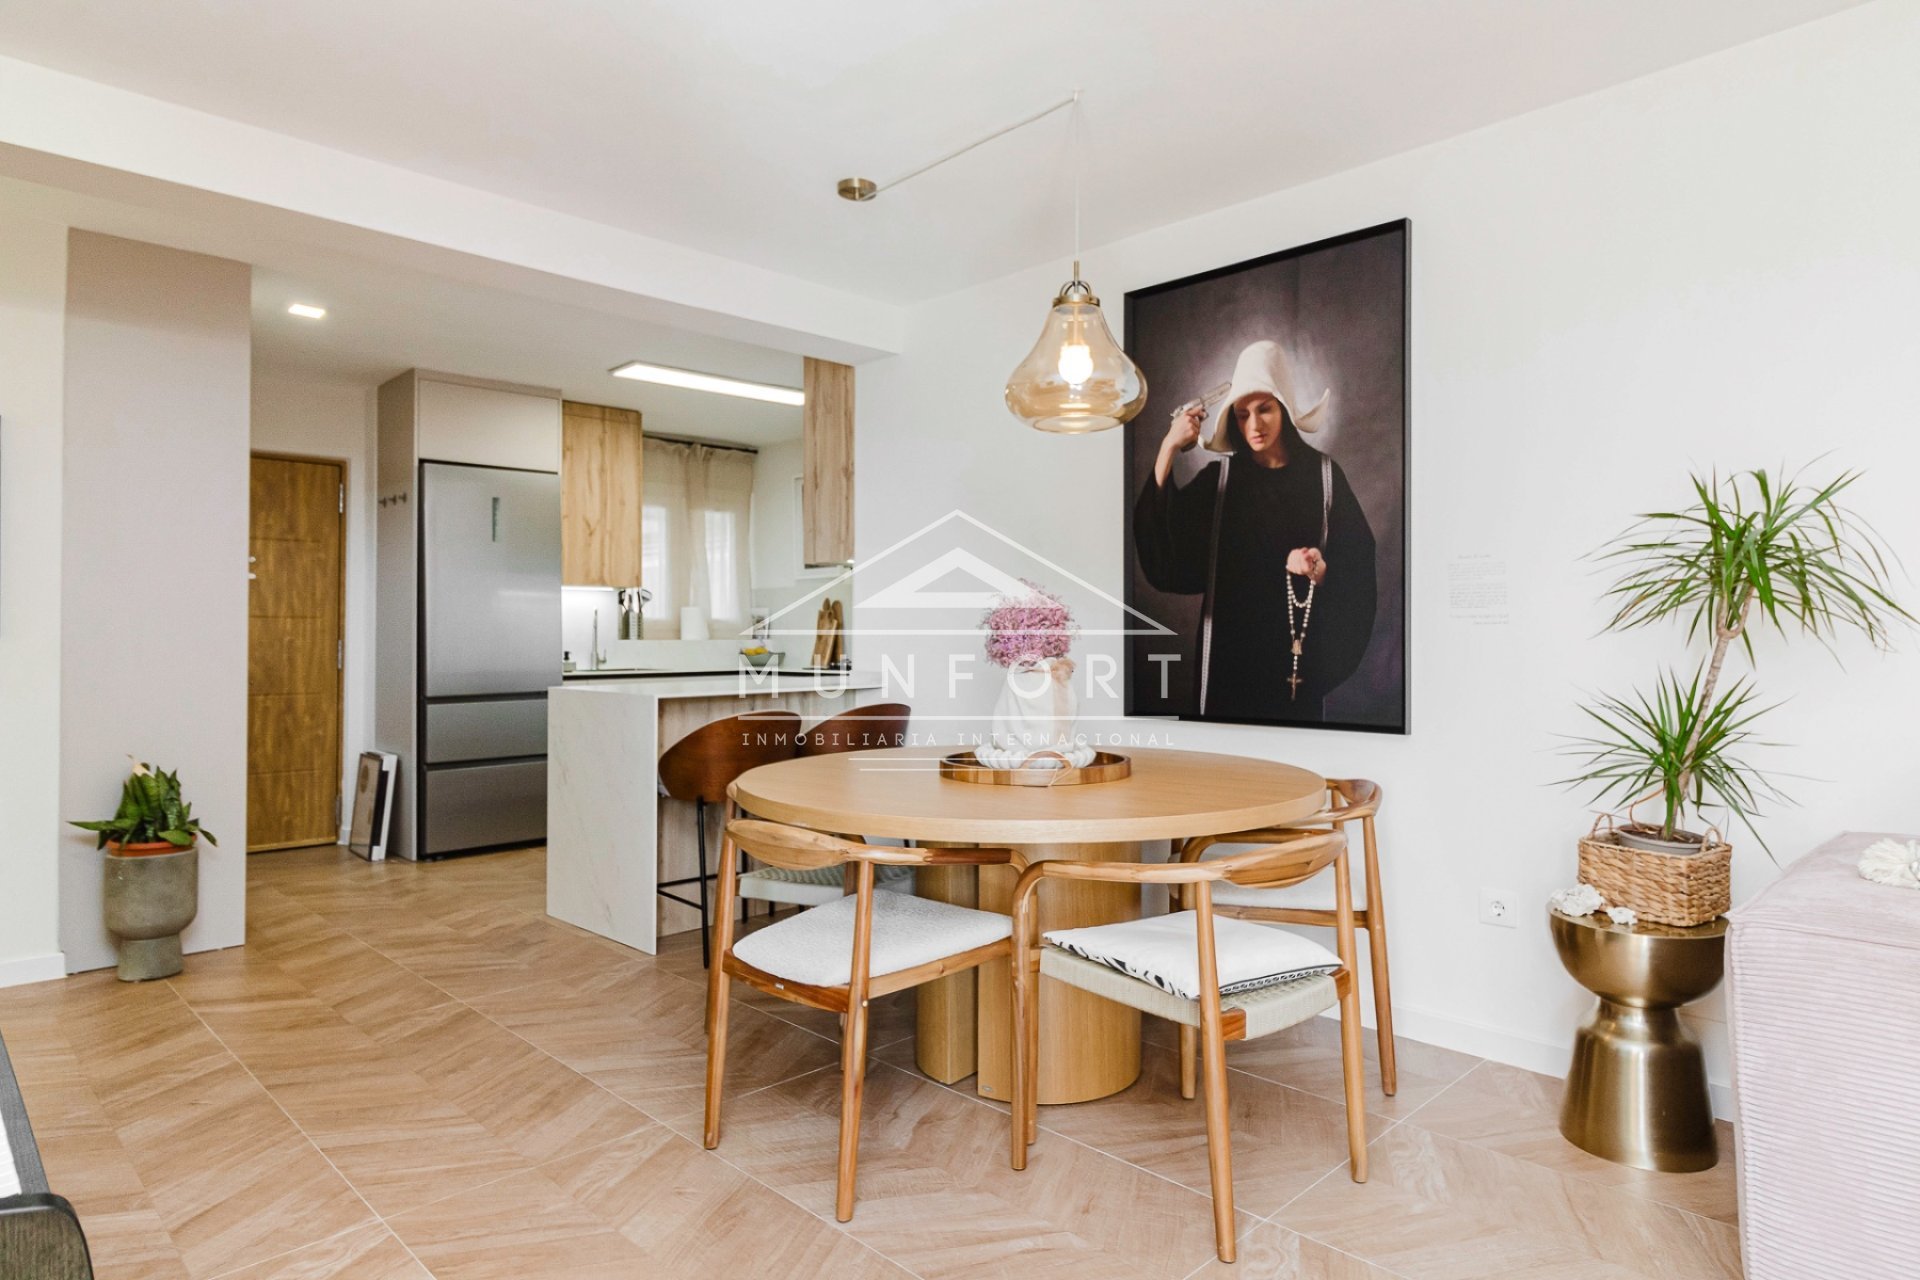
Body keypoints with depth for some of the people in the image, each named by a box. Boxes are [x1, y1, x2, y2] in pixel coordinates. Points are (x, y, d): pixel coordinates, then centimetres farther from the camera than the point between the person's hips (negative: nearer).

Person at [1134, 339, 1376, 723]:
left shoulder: (1323, 474, -1)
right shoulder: (1220, 476, -1)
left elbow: (1356, 558, 0)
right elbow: (1162, 552, -16)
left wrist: (1322, 571, -23)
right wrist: (1168, 449, -22)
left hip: (1299, 646, 0)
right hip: (1230, 643, 1)